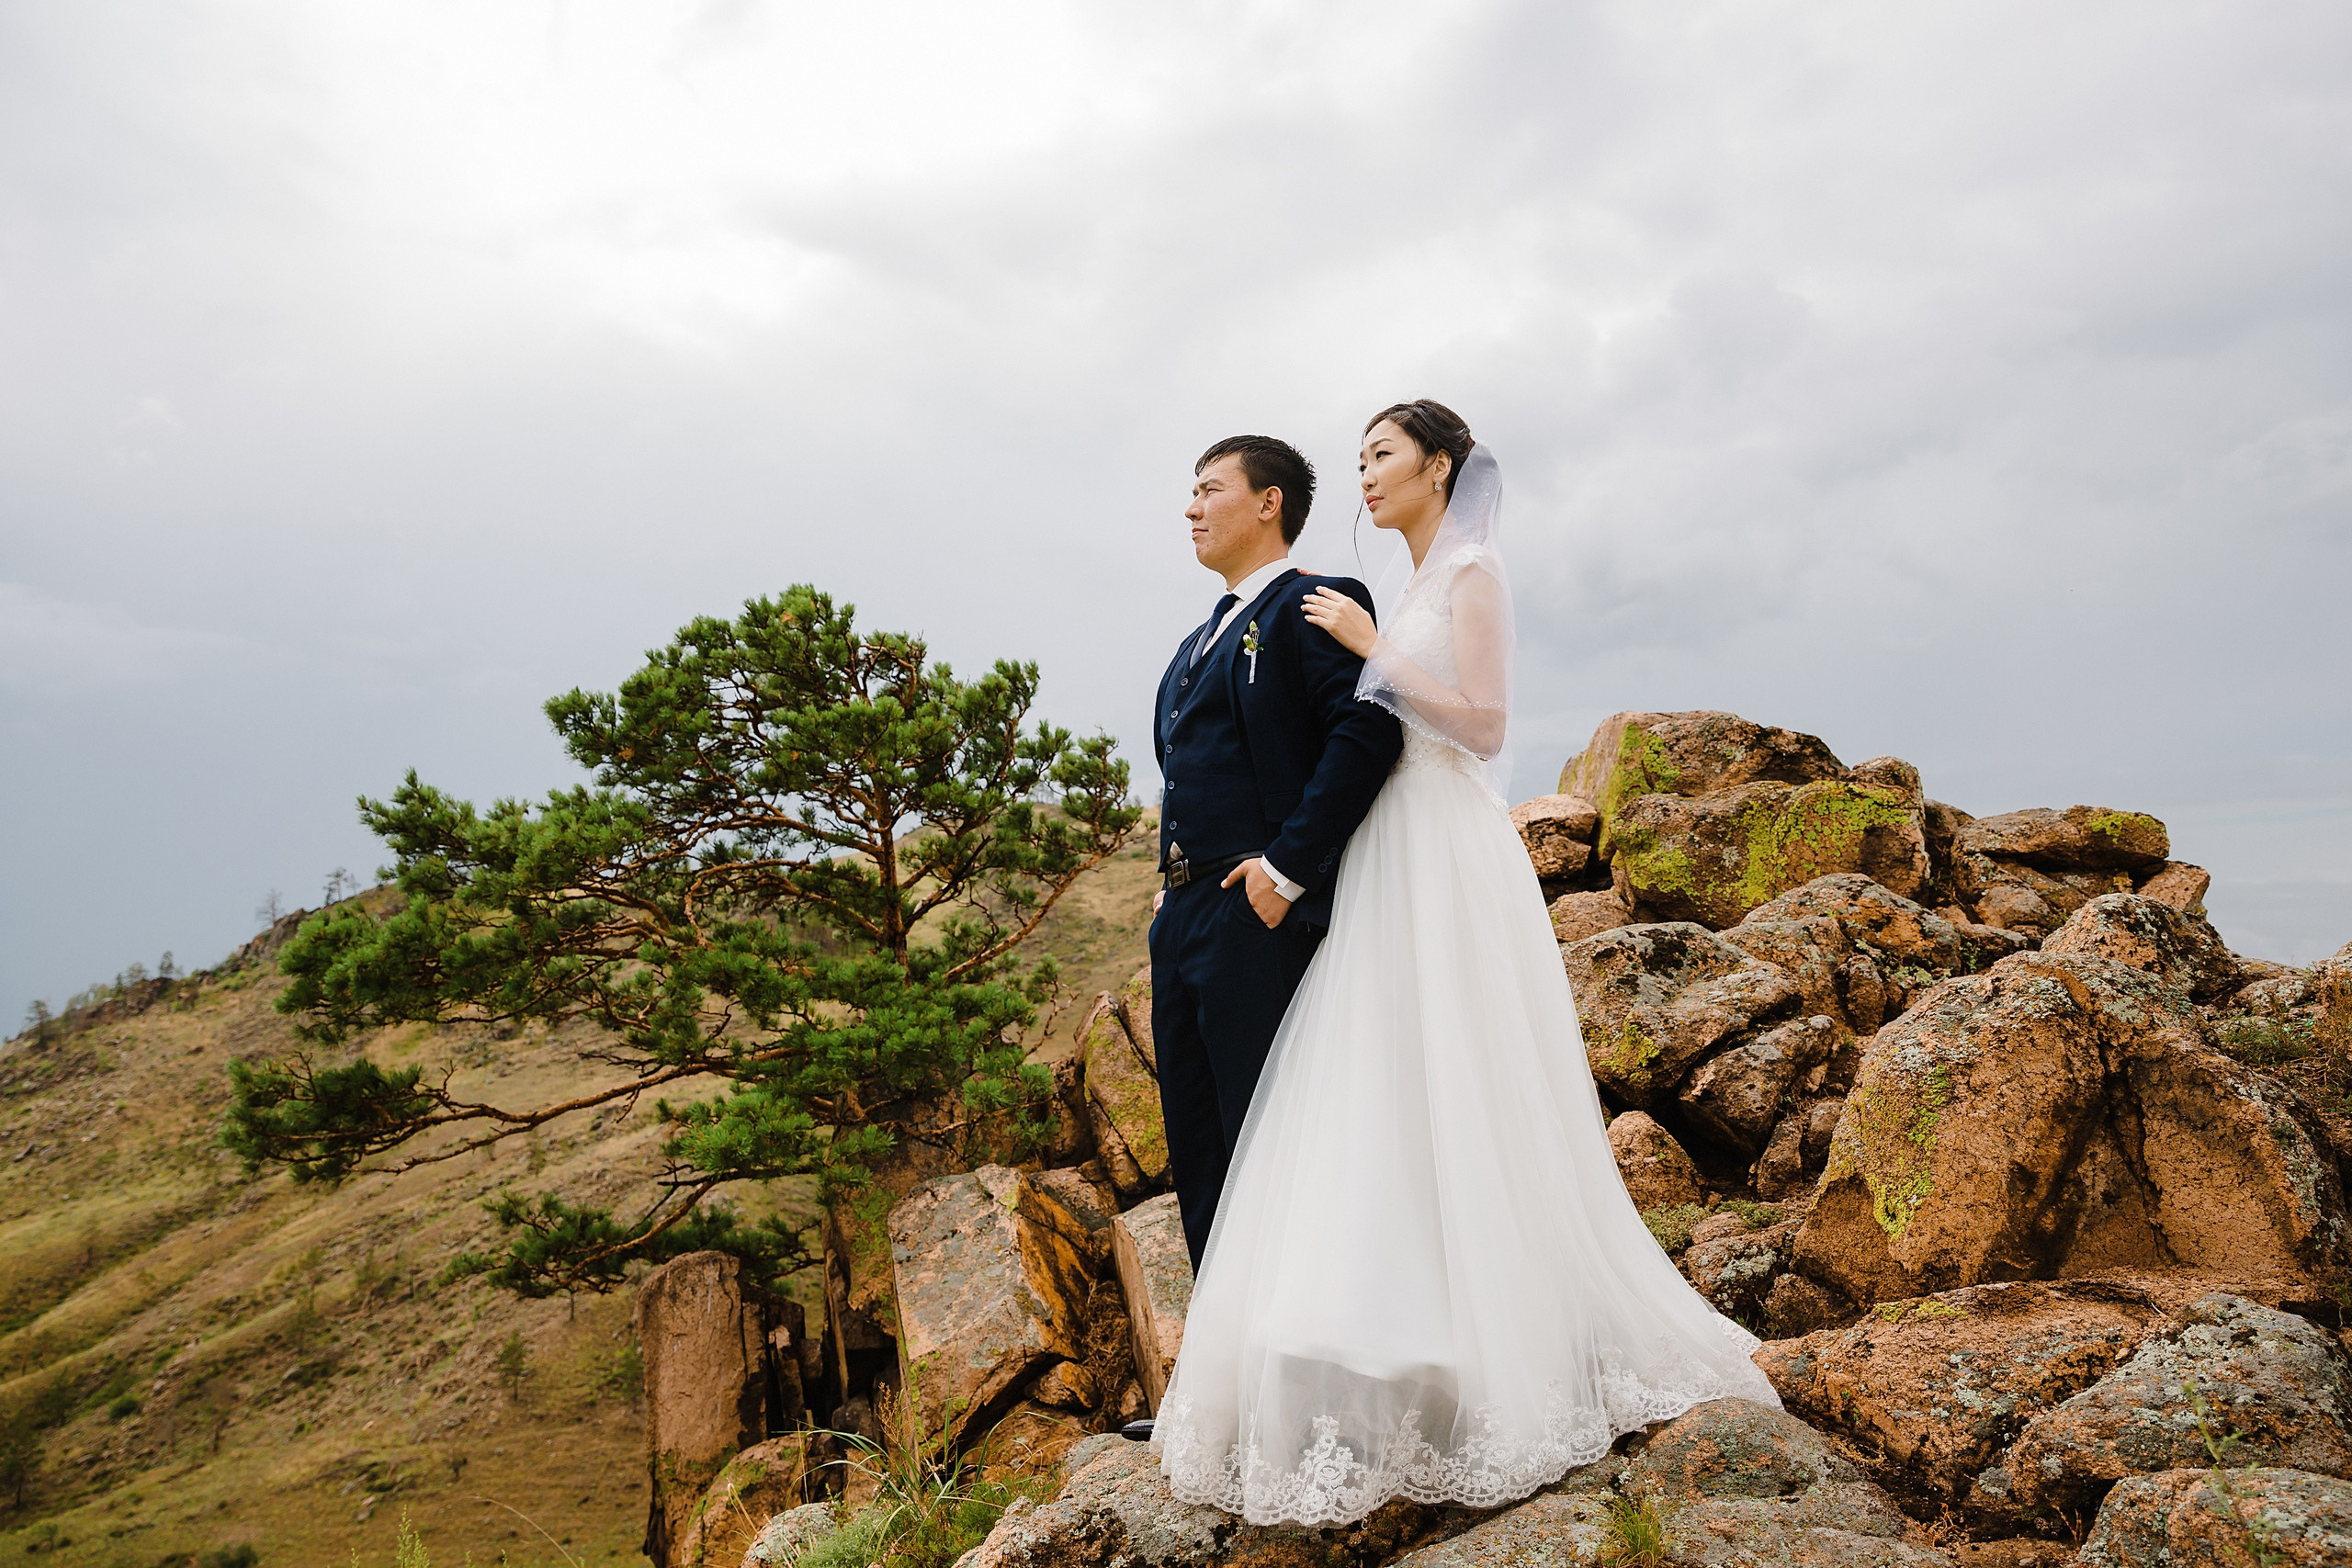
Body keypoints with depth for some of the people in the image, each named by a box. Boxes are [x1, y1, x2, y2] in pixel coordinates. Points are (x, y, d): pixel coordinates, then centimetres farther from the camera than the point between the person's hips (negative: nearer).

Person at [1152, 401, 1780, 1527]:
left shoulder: (1474, 572, -6)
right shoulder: (1400, 585, 18)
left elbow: (1484, 727, -15)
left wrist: (1374, 647, -15)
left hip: (1448, 861, -8)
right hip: (1386, 859, 8)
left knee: (1451, 1106, -6)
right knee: (1378, 1110, 7)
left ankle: (1503, 1365, 5)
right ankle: (1414, 1358, 18)